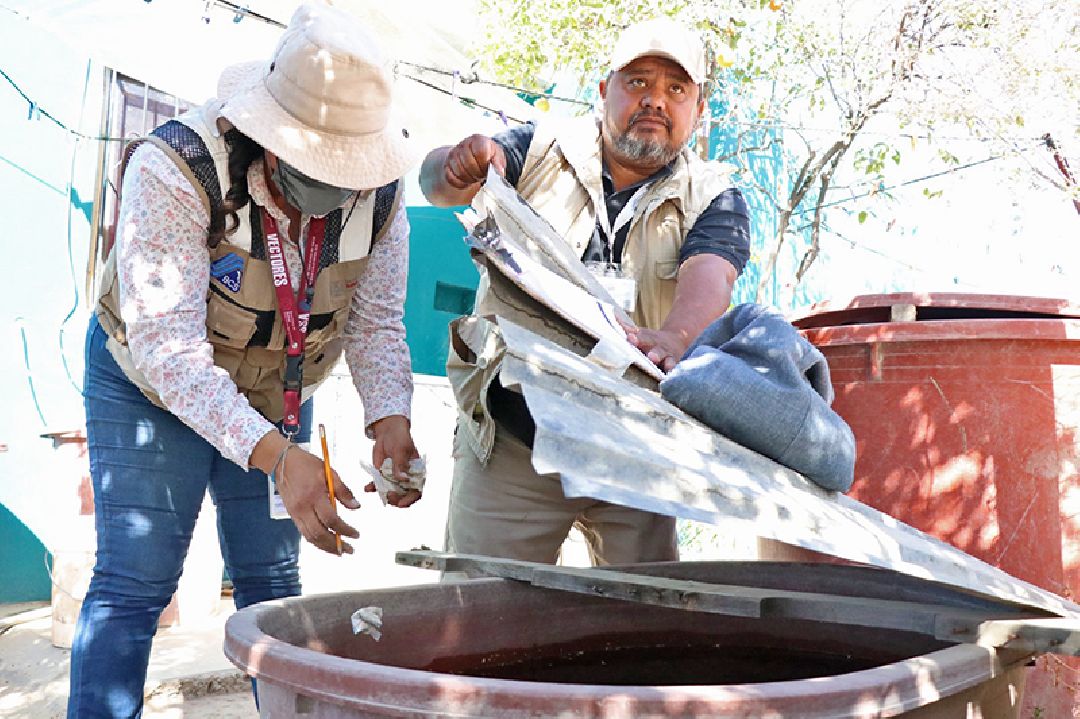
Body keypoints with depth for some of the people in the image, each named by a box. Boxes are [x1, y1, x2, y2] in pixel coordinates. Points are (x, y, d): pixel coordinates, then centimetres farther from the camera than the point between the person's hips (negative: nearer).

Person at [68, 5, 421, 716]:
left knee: (272, 581, 11)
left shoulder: (379, 193, -18)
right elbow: (167, 345, -38)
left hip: (279, 395, 4)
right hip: (151, 386, -4)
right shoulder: (175, 169, -32)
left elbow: (376, 322, -11)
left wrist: (390, 421, -30)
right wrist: (274, 455, -49)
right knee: (135, 583, -6)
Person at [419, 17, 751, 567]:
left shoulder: (712, 201, 3)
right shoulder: (542, 150, 5)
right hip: (511, 442, 0)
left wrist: (673, 338, -39)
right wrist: (460, 166, -32)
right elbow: (437, 182, -7)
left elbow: (707, 278, -16)